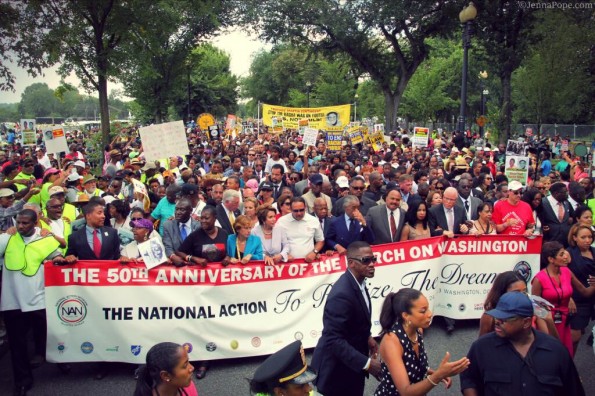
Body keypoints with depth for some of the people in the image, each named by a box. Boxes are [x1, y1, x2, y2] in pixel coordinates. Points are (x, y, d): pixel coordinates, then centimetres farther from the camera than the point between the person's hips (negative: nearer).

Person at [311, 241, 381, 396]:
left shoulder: (357, 282, -1)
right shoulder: (342, 294, -30)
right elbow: (334, 340, -30)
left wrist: (367, 337, 2)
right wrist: (366, 363, -29)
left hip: (352, 363, 9)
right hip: (337, 369, -9)